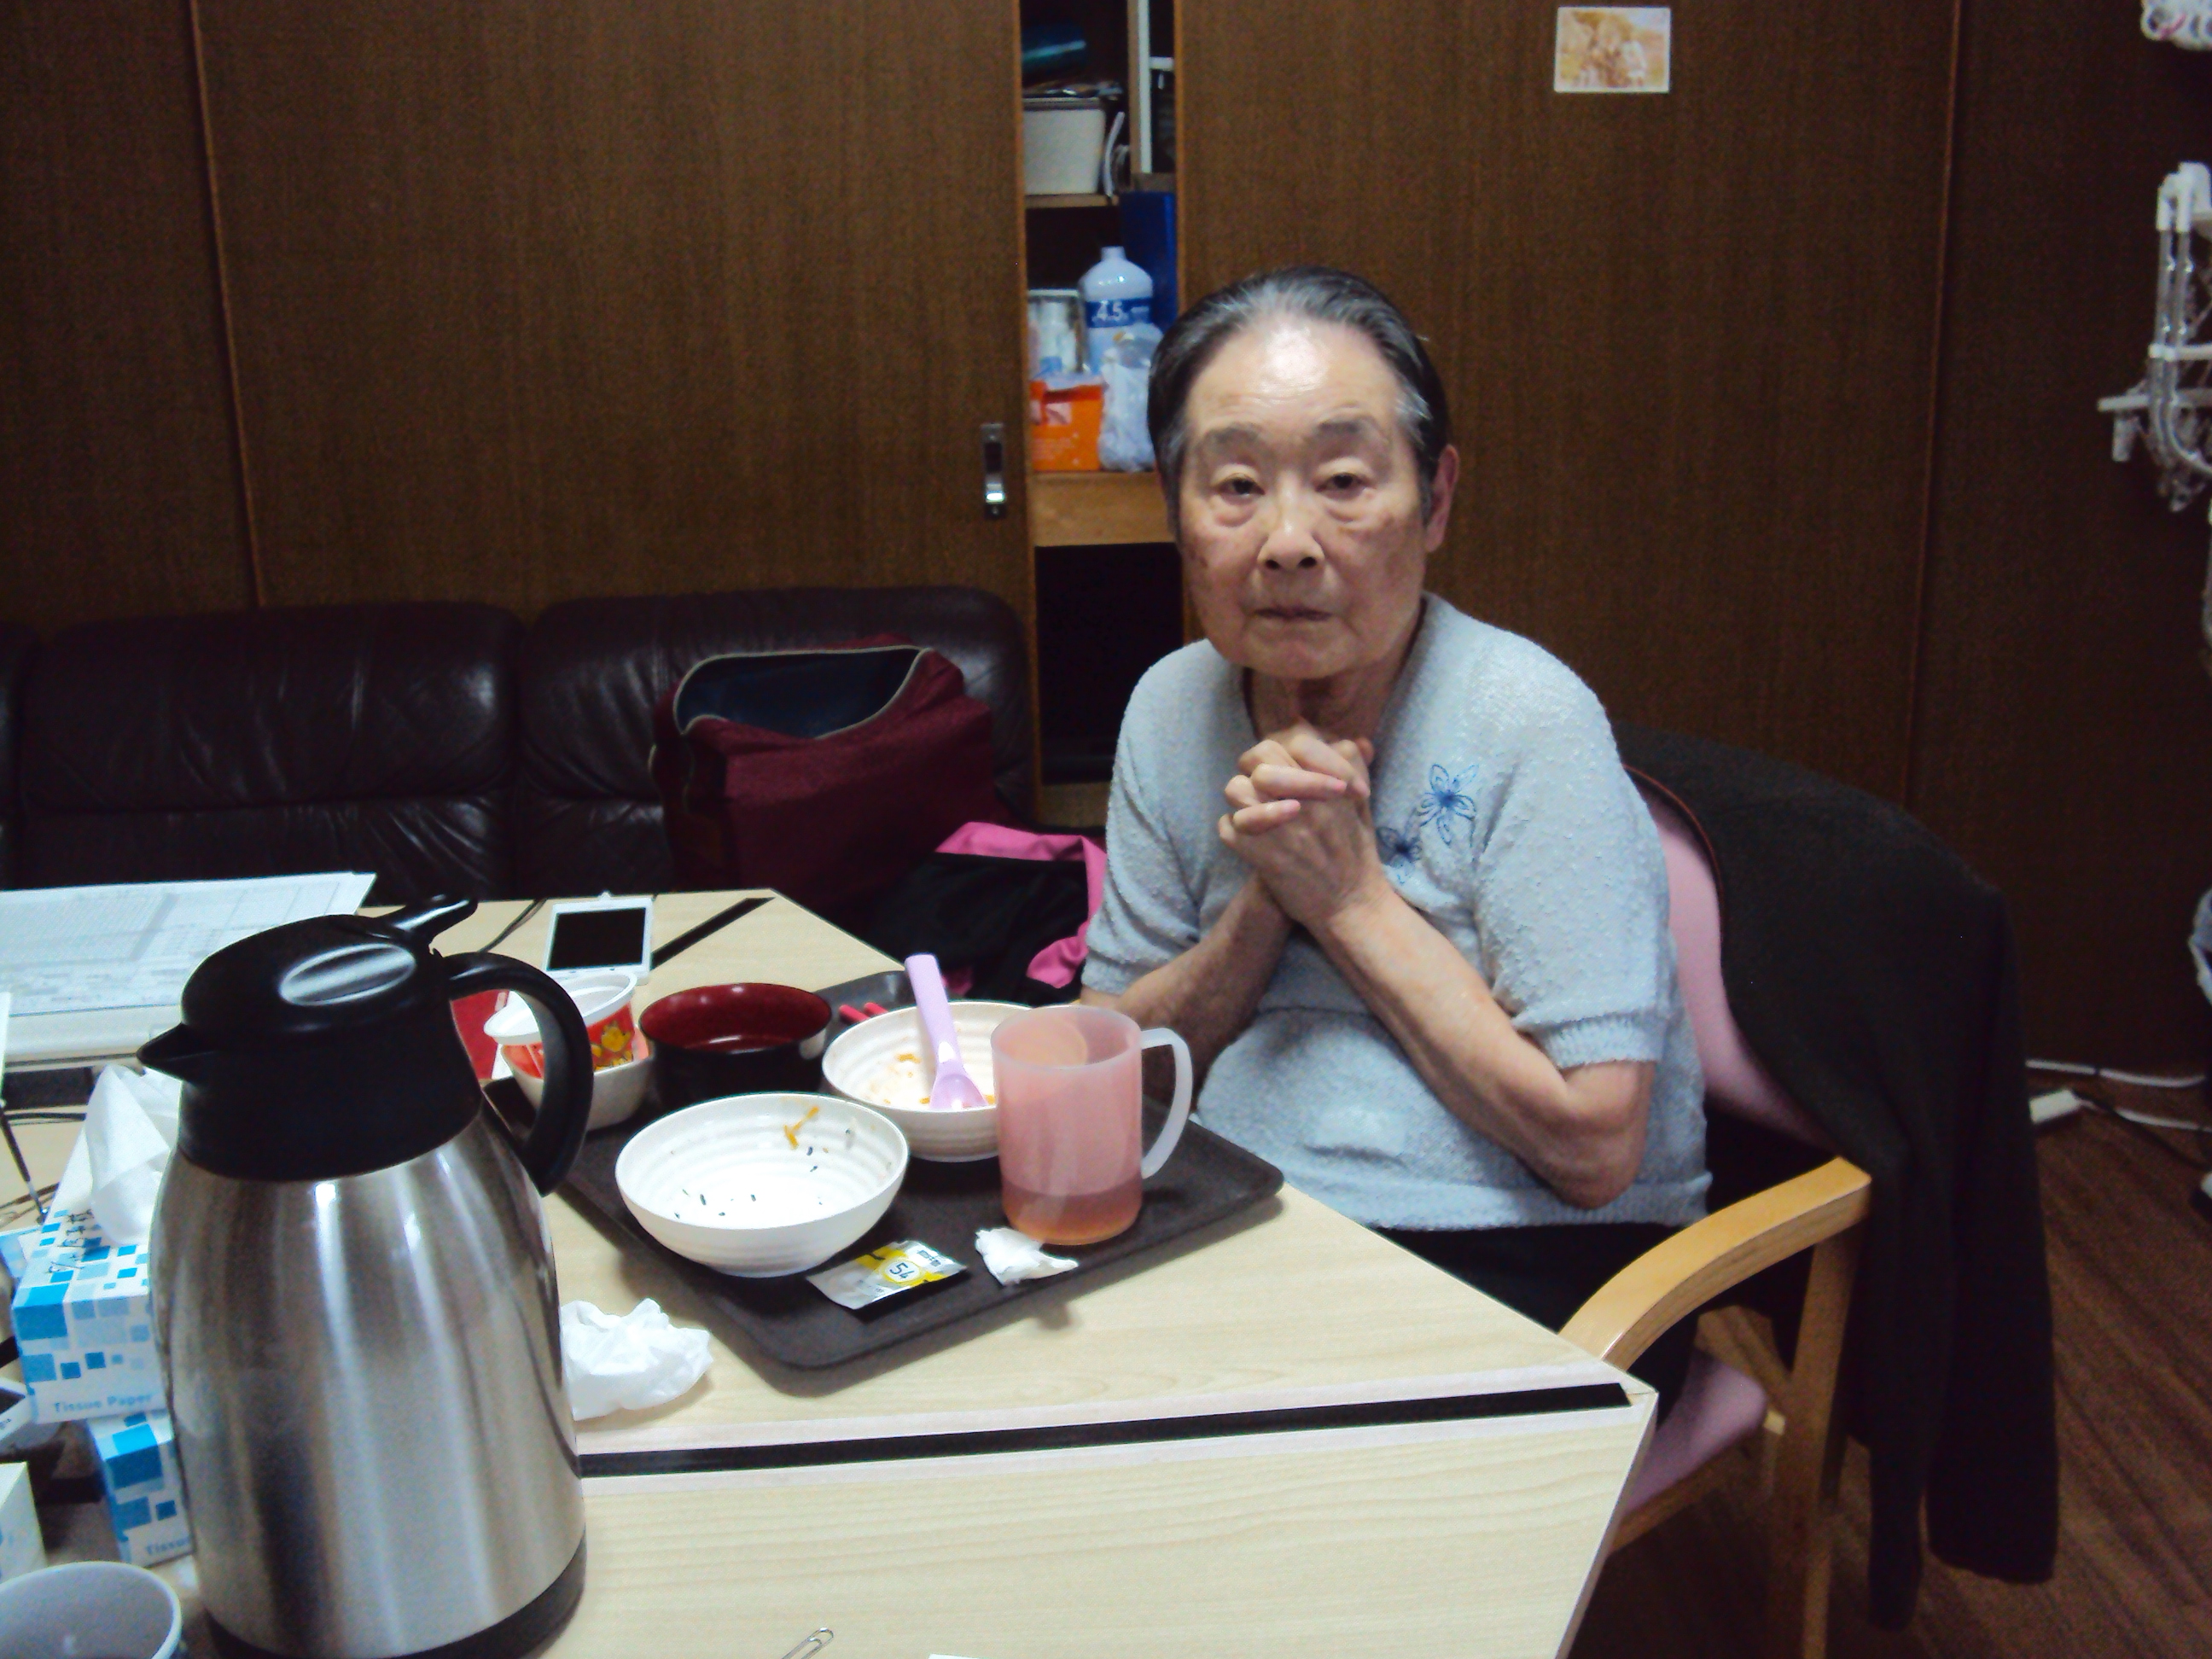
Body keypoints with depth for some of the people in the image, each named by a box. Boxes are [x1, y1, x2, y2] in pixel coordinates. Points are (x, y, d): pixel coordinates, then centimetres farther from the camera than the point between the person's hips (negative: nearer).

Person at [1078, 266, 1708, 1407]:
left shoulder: (1526, 719, -15)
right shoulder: (1172, 708, 3)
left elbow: (1594, 1145, -17)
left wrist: (1351, 896, -16)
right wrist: (1264, 904, -13)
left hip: (1519, 1263, -5)